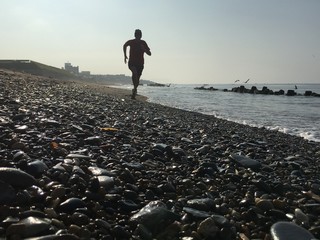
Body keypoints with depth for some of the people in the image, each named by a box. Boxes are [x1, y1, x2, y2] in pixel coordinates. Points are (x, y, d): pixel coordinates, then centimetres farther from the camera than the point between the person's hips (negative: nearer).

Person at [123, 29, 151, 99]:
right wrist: (125, 55, 19)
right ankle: (135, 88, -26)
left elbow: (149, 54, 1)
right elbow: (125, 46, 21)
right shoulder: (131, 42, -2)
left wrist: (144, 49, -17)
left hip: (140, 63, 2)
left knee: (137, 79, 4)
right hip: (132, 62, -2)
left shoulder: (143, 43, 0)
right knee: (134, 72, -33)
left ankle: (134, 94, 22)